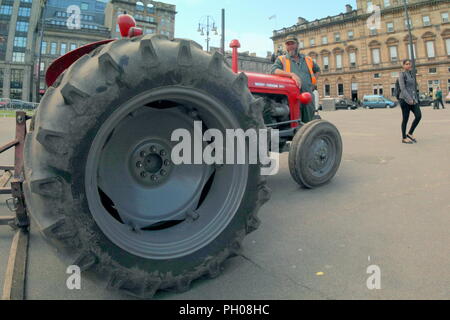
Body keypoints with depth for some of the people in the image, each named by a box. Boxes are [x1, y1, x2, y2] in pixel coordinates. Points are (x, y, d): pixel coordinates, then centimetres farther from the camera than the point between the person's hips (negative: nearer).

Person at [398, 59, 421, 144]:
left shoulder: (412, 74, 16)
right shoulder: (402, 75, -5)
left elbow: (414, 87, 20)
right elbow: (402, 88, -14)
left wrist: (415, 99, 14)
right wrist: (409, 99, -21)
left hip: (413, 99, 7)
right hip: (405, 99, -7)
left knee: (418, 116, -4)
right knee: (405, 119, -2)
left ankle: (410, 133, 11)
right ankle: (404, 138, 9)